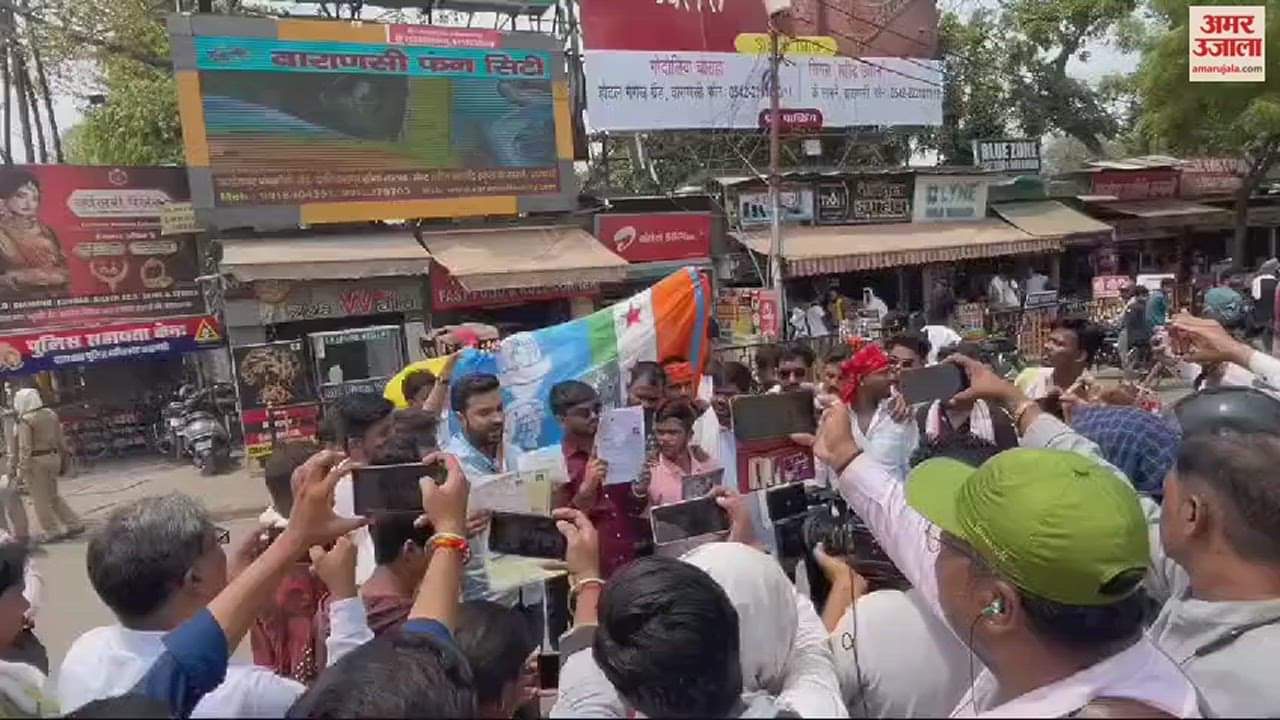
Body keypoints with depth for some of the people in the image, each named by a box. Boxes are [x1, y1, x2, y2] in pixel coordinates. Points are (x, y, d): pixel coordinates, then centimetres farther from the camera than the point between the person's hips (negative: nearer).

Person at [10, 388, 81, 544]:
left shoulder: (25, 420, -14)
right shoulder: (51, 414, 6)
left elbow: (25, 447, -17)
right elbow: (60, 440, 11)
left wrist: (21, 471, -15)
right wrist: (61, 460, 21)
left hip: (35, 462, -7)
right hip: (52, 458, 7)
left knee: (40, 499, 4)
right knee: (53, 496, 16)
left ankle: (52, 532, 9)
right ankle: (74, 525, 12)